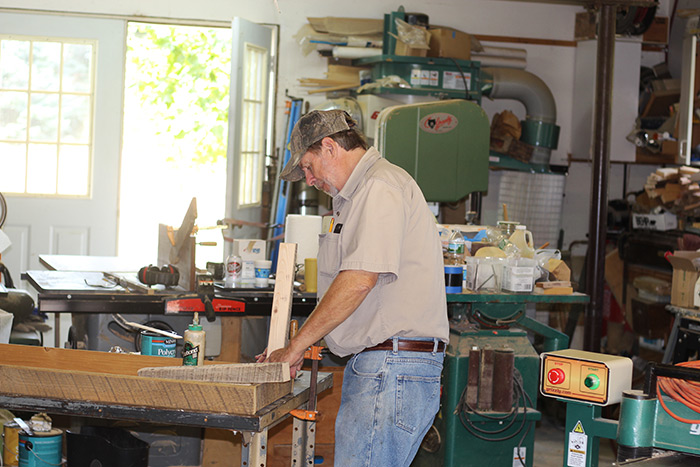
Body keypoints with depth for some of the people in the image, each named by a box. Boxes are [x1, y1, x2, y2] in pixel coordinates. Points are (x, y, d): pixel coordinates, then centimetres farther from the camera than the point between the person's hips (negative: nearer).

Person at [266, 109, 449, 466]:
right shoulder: (356, 196, 25)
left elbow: (359, 280, -19)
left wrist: (295, 347, -12)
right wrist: (306, 345, 15)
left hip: (394, 369, -10)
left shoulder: (381, 188, -10)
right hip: (374, 365, 10)